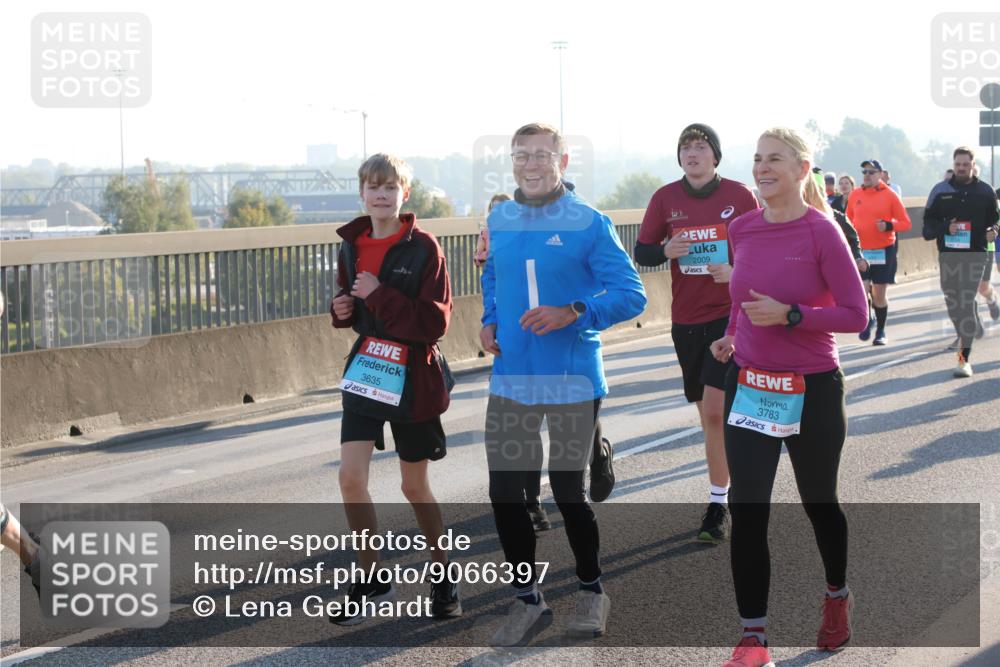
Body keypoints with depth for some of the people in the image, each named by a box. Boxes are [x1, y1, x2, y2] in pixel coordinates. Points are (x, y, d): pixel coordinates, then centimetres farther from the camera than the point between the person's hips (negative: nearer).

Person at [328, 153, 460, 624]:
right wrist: (342, 310, -3)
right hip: (364, 372, 4)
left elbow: (435, 322, -17)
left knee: (414, 486, 8)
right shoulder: (351, 246, 4)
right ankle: (371, 580, 9)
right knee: (351, 478, -8)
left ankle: (442, 576, 29)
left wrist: (379, 296, -23)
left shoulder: (423, 247, -12)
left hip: (413, 378, -4)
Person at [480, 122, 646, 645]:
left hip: (572, 380, -4)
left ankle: (591, 591, 28)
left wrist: (574, 313, -27)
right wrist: (489, 321, 6)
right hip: (510, 379, 4)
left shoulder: (589, 223, -10)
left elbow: (631, 295, -13)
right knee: (504, 493, 3)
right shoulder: (499, 220, 6)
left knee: (568, 492, 3)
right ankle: (526, 598, 21)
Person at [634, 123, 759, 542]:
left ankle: (718, 505, -5)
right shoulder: (665, 199, 3)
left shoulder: (740, 196, -4)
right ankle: (728, 484, 30)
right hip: (685, 318, 4)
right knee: (706, 410, 12)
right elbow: (641, 252, 7)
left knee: (715, 411, -12)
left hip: (729, 315, -4)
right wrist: (665, 250, -14)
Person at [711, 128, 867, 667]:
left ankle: (837, 597, 43)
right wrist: (731, 337, 3)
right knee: (746, 511, -3)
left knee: (818, 502, 15)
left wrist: (788, 315, -22)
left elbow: (855, 315, -13)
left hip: (812, 390, -3)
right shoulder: (741, 229, 2)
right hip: (749, 386, 4)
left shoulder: (821, 232, -13)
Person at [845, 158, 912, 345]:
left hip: (884, 251, -1)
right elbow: (849, 219, 18)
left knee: (880, 294, 5)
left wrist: (888, 225, -20)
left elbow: (906, 223, -3)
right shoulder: (855, 195, 4)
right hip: (860, 250, 1)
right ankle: (868, 321, 16)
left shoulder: (890, 195, -4)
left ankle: (881, 331, 21)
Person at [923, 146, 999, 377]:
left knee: (967, 303, -11)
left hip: (975, 255, -2)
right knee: (952, 303, 8)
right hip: (947, 254, 2)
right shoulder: (941, 191, 6)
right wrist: (946, 228, -14)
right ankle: (964, 337, 34)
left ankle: (964, 358, -13)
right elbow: (928, 224, 5)